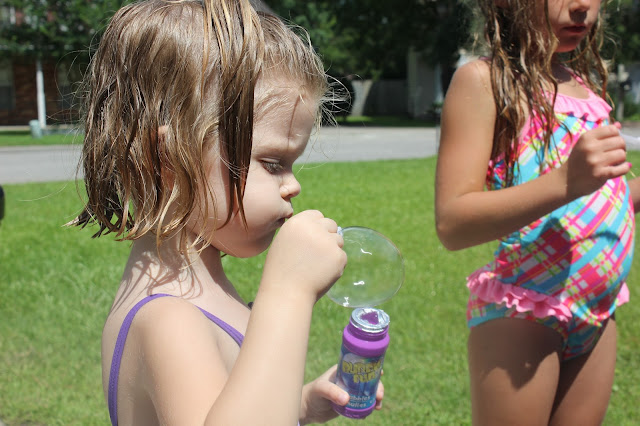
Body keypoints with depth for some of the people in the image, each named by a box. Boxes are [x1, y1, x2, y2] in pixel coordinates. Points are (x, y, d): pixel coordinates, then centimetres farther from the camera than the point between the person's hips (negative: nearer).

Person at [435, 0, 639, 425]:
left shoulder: (587, 81, 11)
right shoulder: (484, 79, -11)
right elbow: (451, 224, -20)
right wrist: (566, 182, -29)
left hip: (598, 316, 7)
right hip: (522, 314, -7)